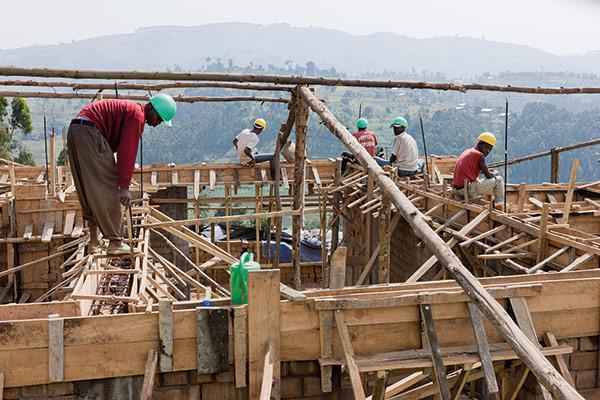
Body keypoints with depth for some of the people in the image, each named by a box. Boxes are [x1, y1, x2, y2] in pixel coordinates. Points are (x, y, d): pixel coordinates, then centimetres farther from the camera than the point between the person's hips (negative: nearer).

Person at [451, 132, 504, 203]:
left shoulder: (467, 152, 17)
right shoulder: (479, 155, -7)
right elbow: (488, 176, -3)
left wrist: (484, 171, 30)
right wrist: (495, 173, 18)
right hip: (468, 190, -9)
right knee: (498, 180, 5)